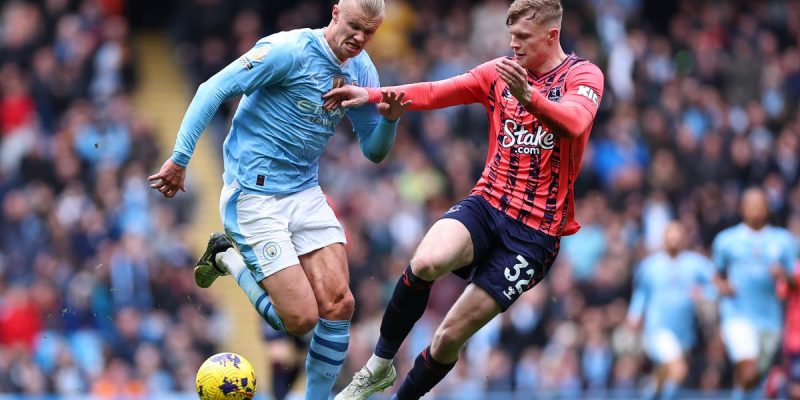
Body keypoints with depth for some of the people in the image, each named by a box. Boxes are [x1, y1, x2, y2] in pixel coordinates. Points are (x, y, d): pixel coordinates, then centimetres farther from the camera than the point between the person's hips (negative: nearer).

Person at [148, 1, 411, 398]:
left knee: (338, 305, -6)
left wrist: (389, 119, -10)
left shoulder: (362, 71, 6)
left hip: (305, 194, 7)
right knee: (301, 319, -10)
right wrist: (180, 158, -19)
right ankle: (230, 257, 15)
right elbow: (214, 90, -15)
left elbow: (373, 151, 12)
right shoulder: (289, 50, -16)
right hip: (254, 197, -7)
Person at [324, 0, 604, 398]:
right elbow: (436, 92, 0)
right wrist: (371, 95, -13)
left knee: (450, 336, -5)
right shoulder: (501, 71, 8)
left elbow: (575, 123, -28)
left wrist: (528, 96, -47)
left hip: (535, 230, -3)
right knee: (426, 261, -30)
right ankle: (380, 363, -10)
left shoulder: (583, 76, -6)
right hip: (487, 202, 3)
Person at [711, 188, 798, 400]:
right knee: (748, 371, -22)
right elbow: (716, 275, 16)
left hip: (770, 318, 3)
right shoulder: (726, 240, 5)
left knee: (753, 378, 10)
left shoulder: (784, 240, 7)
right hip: (737, 316, -3)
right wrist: (722, 285, -7)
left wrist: (783, 274, -15)